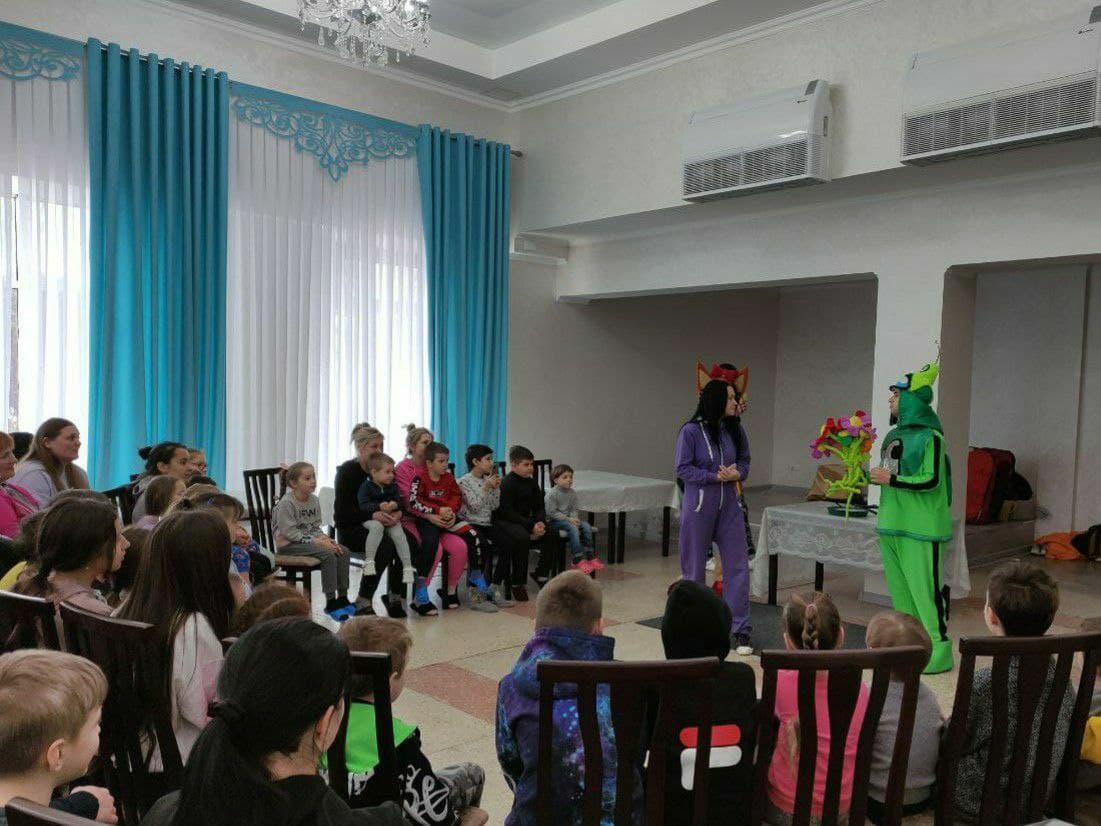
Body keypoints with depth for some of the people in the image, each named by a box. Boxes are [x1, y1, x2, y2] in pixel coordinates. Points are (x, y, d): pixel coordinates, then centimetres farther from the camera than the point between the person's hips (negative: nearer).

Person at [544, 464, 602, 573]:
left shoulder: (572, 493, 6)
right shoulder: (551, 494, -14)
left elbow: (574, 509, 8)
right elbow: (552, 512, -17)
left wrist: (574, 518, -15)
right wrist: (568, 519, -21)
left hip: (569, 519, 7)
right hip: (554, 521, -7)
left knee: (587, 526, -15)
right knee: (573, 528, -31)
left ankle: (591, 556, -10)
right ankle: (578, 560, -32)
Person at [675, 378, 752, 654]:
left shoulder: (735, 430, 2)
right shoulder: (691, 431, -13)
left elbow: (744, 461, 11)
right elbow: (683, 469, -12)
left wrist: (737, 473, -11)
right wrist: (717, 477, -19)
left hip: (729, 507, 4)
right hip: (699, 507, -4)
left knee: (738, 565, 0)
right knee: (694, 568, 8)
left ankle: (740, 630, 9)